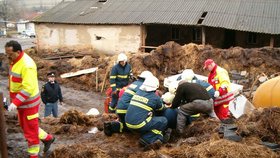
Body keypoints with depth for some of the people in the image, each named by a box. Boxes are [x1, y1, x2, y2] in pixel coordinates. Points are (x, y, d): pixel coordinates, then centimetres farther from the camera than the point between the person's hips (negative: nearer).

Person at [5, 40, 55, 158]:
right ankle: (47, 138, 37)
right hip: (21, 101, 9)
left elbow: (28, 88, -30)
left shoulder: (27, 65, -27)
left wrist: (15, 103, -33)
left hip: (29, 102, -9)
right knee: (24, 126, 21)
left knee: (30, 129, 5)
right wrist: (14, 100, 15)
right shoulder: (14, 61, 3)